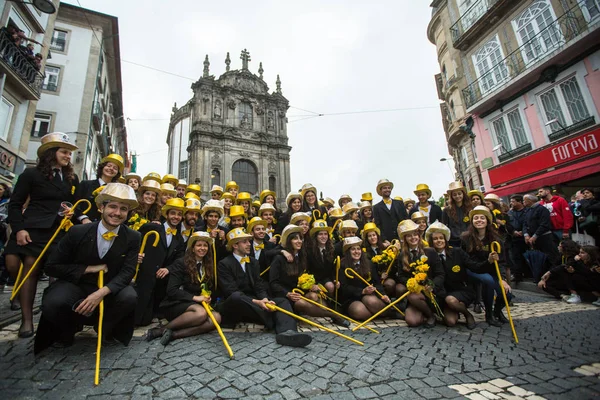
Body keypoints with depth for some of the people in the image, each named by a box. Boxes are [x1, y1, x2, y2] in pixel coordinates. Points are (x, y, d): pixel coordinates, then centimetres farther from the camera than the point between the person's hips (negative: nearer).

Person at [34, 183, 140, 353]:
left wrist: (101, 293, -31)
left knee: (129, 297, -30)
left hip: (109, 289, 1)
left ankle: (104, 327, 5)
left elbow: (127, 272, -15)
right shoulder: (77, 232, -13)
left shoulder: (133, 238, -12)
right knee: (52, 303, -31)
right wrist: (89, 269, -17)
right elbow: (52, 266, -6)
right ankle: (69, 328, 7)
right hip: (76, 285, 0)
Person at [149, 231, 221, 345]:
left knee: (216, 317, -27)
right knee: (201, 313, -36)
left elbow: (212, 290, 13)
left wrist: (208, 299, -10)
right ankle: (162, 329, -20)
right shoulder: (181, 263, -5)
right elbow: (171, 290, -13)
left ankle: (174, 334, -28)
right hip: (176, 304, -5)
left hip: (197, 305, 5)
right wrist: (194, 297, -20)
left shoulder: (209, 266, 10)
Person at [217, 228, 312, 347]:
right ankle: (273, 321, -25)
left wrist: (264, 299, -16)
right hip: (233, 307, -6)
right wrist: (256, 301, -25)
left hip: (253, 305, 6)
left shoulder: (253, 262, 15)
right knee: (236, 296, -38)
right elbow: (231, 292, -15)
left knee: (282, 301, -13)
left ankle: (286, 331, -42)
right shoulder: (224, 264, -5)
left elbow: (259, 286, 6)